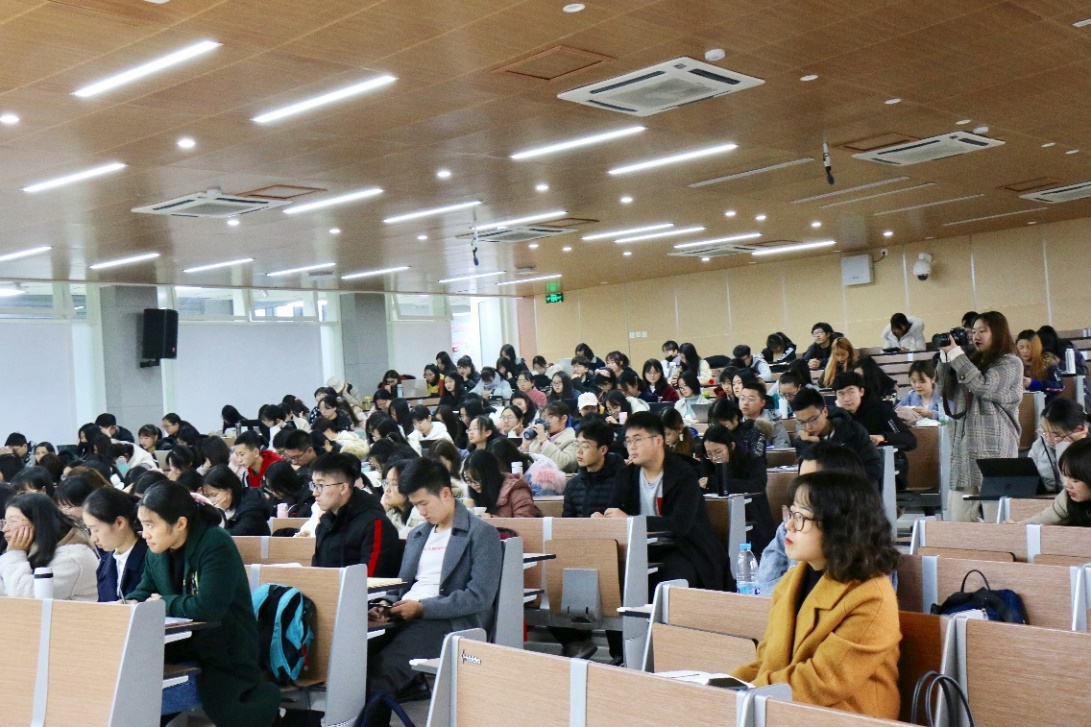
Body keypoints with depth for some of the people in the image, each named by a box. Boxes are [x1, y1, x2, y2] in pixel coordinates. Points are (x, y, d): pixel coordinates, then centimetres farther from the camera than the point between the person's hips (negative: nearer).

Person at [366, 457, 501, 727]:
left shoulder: (482, 533, -1)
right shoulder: (416, 535, 23)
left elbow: (479, 598, -10)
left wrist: (421, 608, -14)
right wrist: (384, 607, 2)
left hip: (450, 624, -7)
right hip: (404, 619, 7)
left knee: (380, 672, -30)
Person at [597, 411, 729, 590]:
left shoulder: (683, 475, -12)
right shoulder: (626, 475, 6)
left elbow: (680, 525, -24)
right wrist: (602, 519, -22)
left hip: (684, 551, -4)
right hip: (645, 551, 4)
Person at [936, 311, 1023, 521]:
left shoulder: (1010, 363, 2)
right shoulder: (973, 361, 20)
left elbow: (984, 386, -12)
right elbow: (947, 393, 16)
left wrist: (956, 354, -9)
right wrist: (945, 357, 7)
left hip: (994, 448, -6)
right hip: (964, 446, 6)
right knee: (958, 517, 0)